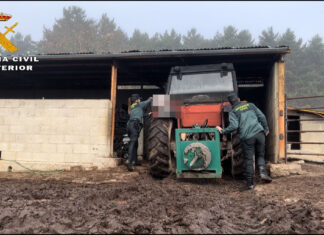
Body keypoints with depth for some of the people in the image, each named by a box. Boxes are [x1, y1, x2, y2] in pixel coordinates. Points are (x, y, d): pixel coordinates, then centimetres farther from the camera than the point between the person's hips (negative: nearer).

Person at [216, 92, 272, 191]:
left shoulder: (233, 111, 4)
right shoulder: (250, 105, 16)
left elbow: (234, 126, -10)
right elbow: (261, 116, 13)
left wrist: (223, 131, 2)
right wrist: (266, 128, 24)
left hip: (247, 137, -3)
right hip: (259, 133, 3)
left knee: (248, 160, 4)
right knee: (260, 155, 19)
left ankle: (250, 183, 8)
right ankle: (262, 172, -3)